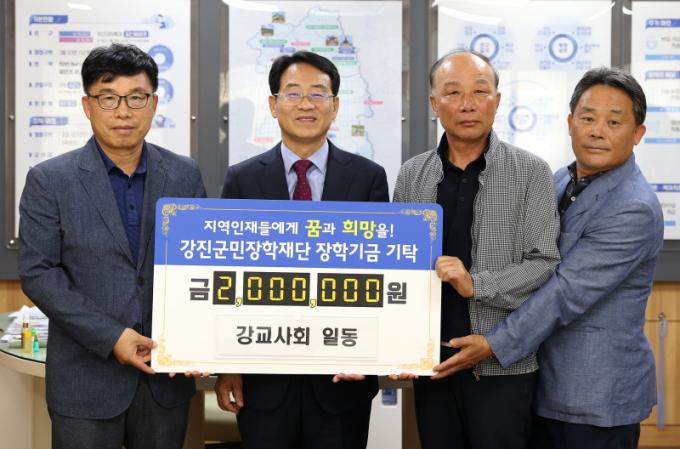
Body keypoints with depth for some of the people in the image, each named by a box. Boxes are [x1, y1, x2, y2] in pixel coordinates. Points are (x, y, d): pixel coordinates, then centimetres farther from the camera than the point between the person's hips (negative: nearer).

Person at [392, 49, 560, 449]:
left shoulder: (531, 173, -4)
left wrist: (476, 284, -20)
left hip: (504, 365, -3)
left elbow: (545, 265, -9)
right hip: (432, 362, 3)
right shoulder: (412, 175, 6)